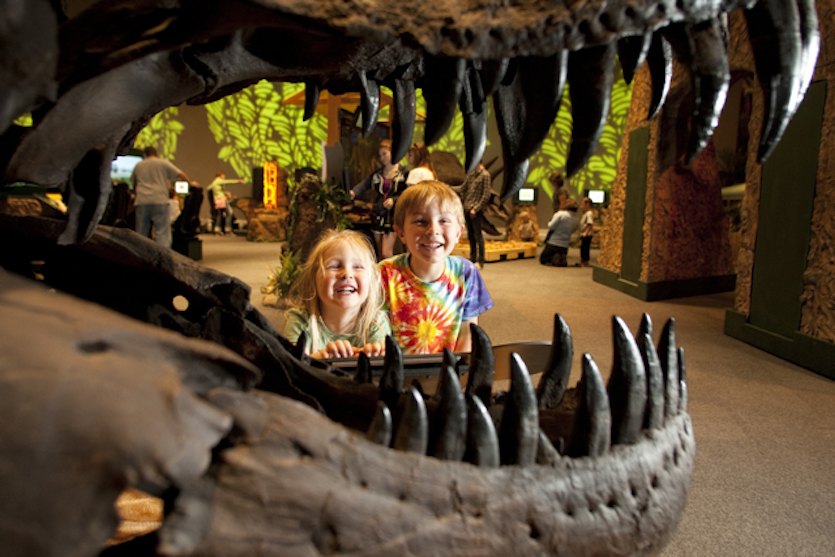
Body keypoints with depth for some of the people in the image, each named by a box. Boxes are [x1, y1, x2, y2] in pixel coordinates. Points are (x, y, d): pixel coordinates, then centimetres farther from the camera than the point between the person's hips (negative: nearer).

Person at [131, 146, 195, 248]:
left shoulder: (138, 165, 17)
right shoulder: (163, 163, 6)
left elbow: (134, 184, 25)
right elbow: (180, 174, 6)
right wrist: (190, 183, 21)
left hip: (141, 201, 3)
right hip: (160, 200, -3)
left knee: (141, 233, 9)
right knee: (162, 232, -5)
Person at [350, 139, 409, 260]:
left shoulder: (403, 172, -1)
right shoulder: (378, 173, 13)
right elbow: (365, 184, 1)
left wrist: (393, 200, -19)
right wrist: (354, 192, -18)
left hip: (393, 214, -5)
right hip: (378, 214, 5)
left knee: (386, 253, -12)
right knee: (380, 254, 9)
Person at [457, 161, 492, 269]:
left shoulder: (485, 175, -8)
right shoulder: (471, 174, 14)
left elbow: (486, 196, -12)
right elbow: (463, 189, 22)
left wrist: (475, 208, -15)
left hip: (476, 211, -7)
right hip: (467, 209, 7)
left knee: (477, 235, -6)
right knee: (470, 235, 11)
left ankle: (480, 262, -2)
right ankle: (472, 259, 20)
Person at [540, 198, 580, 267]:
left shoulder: (561, 214, -14)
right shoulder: (577, 220, 3)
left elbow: (551, 226, -15)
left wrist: (553, 217, 6)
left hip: (553, 244, -5)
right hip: (564, 247, 5)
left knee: (542, 259, 15)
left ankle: (553, 259, -17)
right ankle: (562, 259, -6)